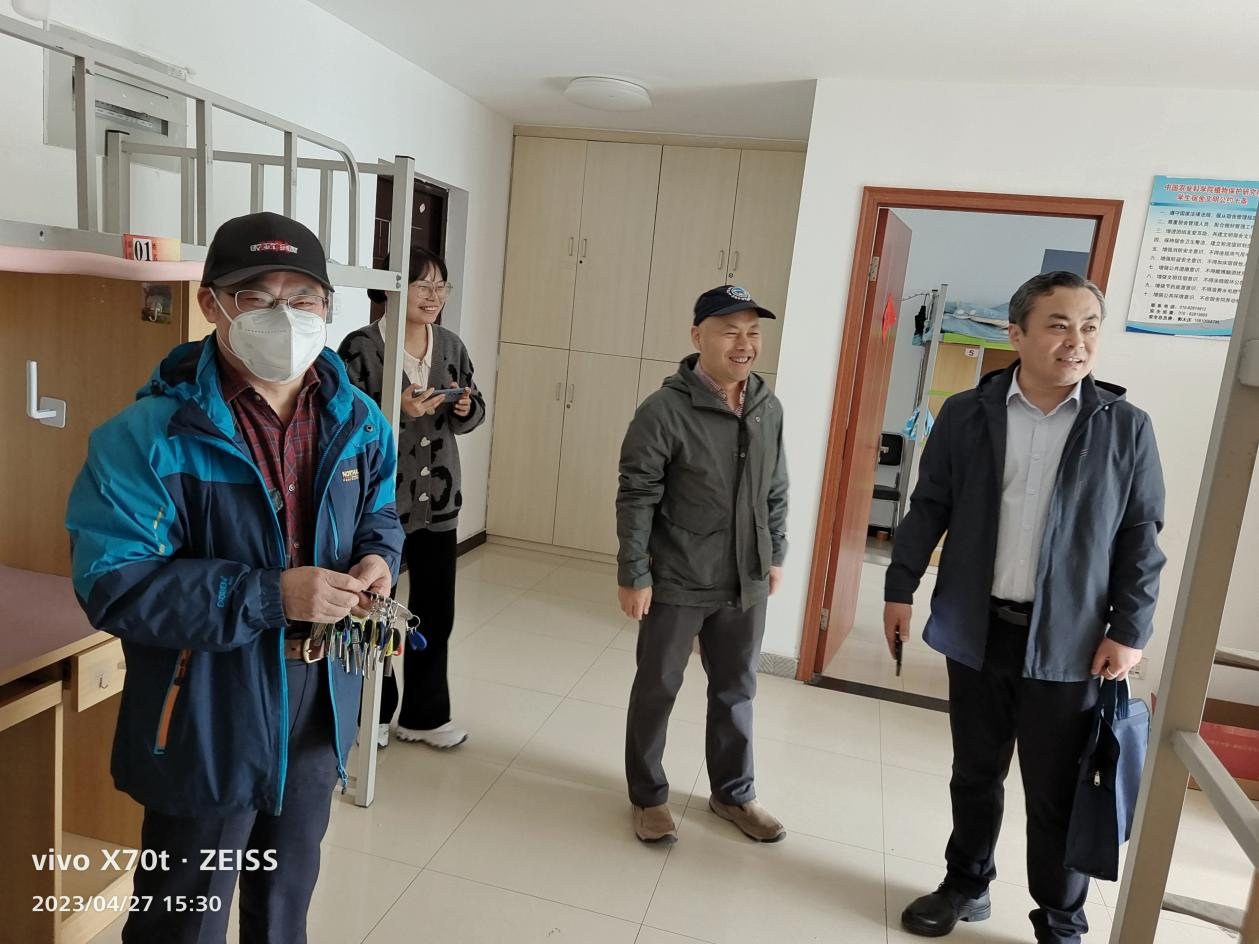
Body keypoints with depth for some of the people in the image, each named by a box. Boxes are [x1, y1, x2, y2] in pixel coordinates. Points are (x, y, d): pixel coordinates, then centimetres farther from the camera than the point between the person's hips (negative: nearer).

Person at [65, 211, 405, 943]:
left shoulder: (358, 423, -2)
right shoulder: (148, 436, -20)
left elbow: (381, 516, 11)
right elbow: (114, 585, -22)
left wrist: (378, 560, -13)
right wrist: (271, 596, -29)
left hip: (318, 716, 5)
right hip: (206, 729, -4)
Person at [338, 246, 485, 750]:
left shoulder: (450, 344, 6)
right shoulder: (362, 345, -11)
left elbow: (474, 412, 12)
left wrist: (465, 409, -10)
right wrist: (398, 409, -25)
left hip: (438, 500, 5)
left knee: (435, 612, 12)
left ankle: (424, 714, 29)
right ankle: (373, 712, 31)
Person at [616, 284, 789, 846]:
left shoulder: (769, 409, 2)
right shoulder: (665, 411, -17)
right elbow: (636, 498, -15)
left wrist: (775, 555, 14)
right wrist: (633, 574, -15)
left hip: (745, 584, 5)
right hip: (677, 583, -5)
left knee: (736, 691, 18)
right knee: (657, 689, 12)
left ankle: (733, 794, 38)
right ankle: (648, 796, 32)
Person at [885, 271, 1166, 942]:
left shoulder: (1125, 427, -2)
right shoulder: (966, 414, -1)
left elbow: (1141, 537, 1)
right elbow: (929, 508, 5)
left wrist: (1129, 630, -4)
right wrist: (900, 588, 3)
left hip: (1068, 641, -1)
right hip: (978, 629, 2)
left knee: (1056, 795, 9)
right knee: (975, 774, 17)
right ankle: (966, 886, 39)